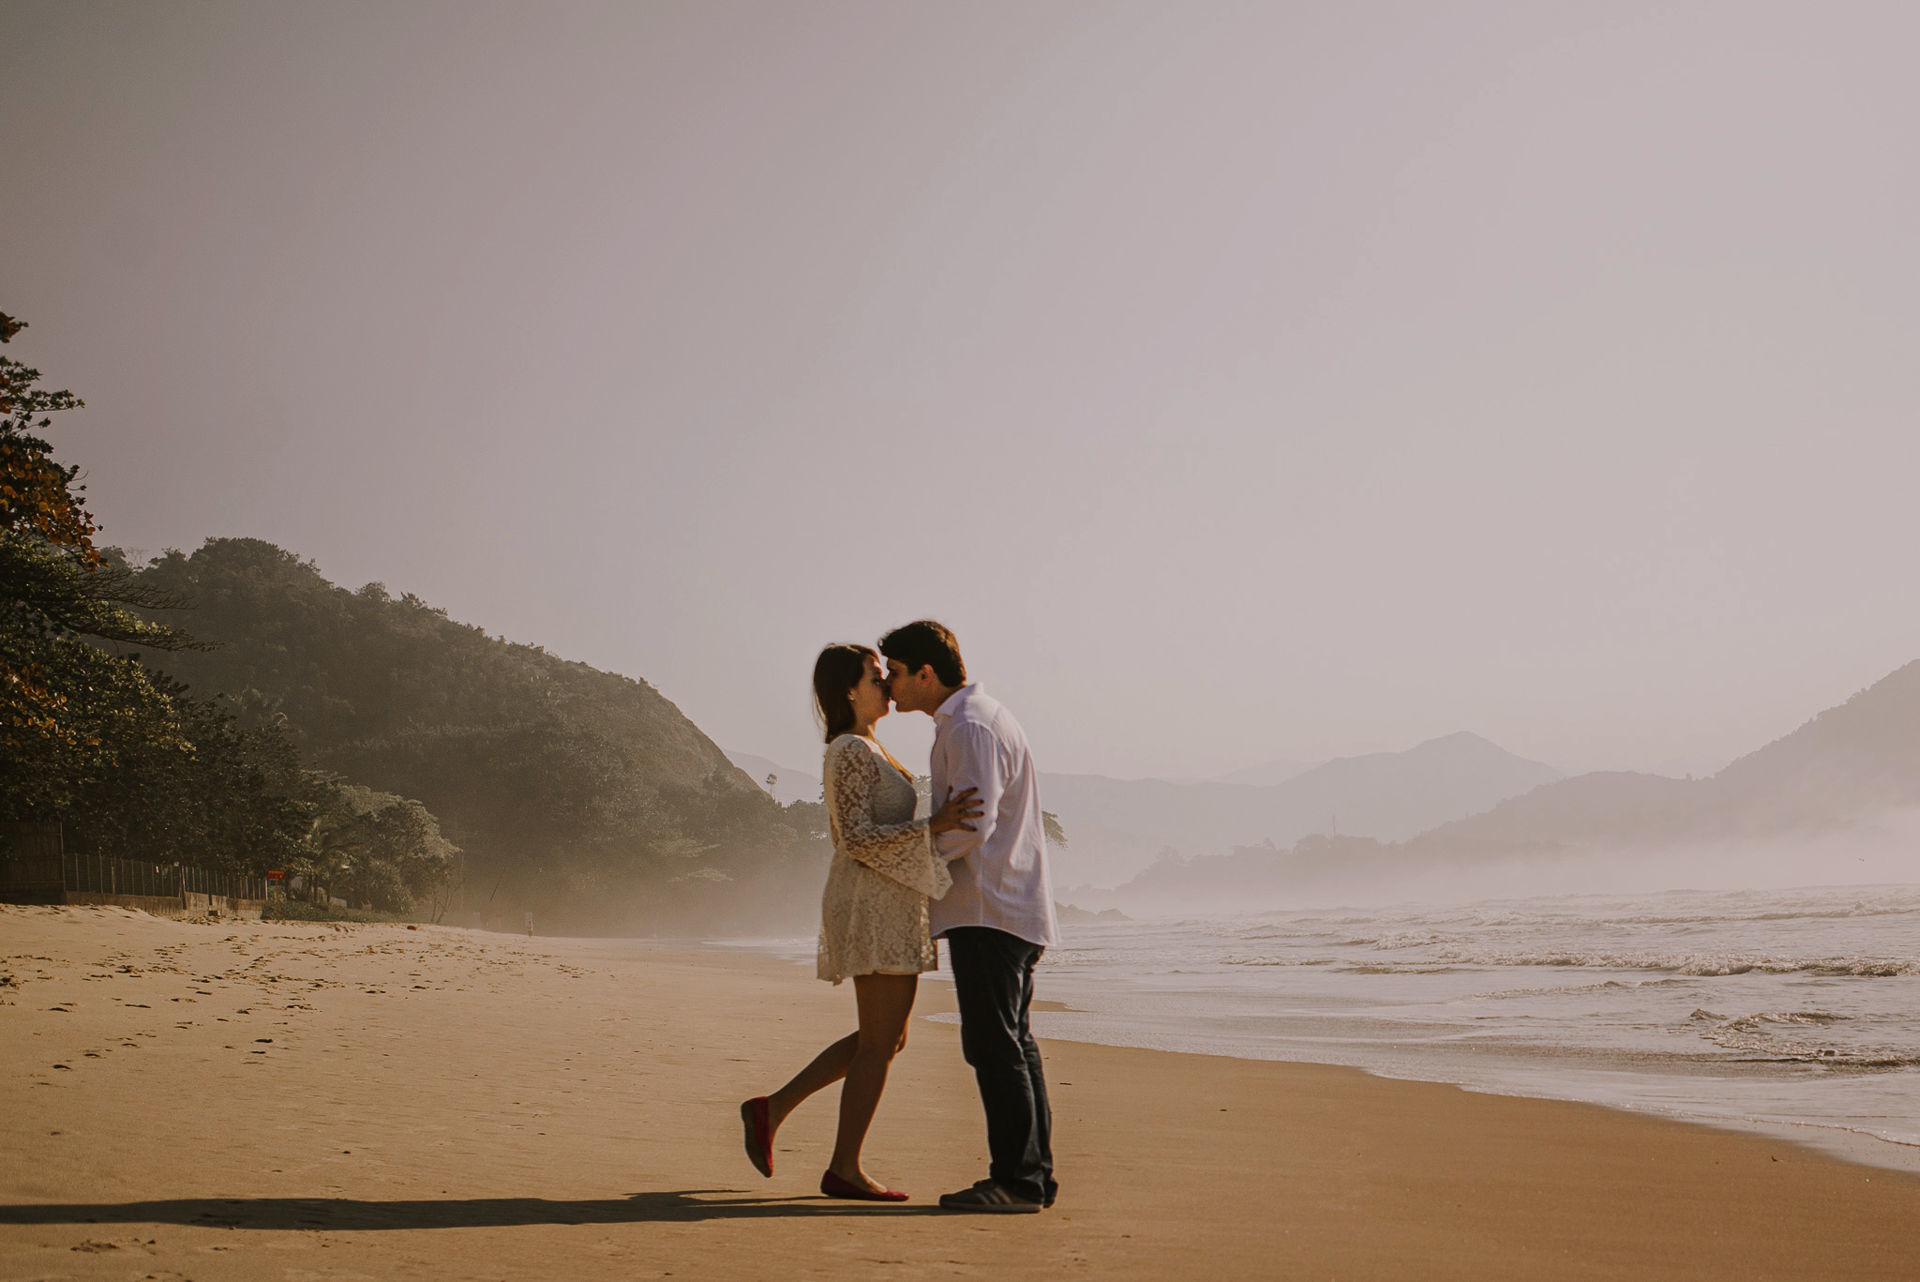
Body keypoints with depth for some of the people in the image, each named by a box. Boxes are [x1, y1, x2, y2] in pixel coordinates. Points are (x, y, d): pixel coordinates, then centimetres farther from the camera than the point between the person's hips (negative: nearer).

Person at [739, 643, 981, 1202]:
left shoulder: (863, 750, 18)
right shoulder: (852, 752, -13)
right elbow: (856, 837, -21)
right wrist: (933, 826, -26)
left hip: (882, 905, 10)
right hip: (875, 904, -10)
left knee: (886, 1039, 14)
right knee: (880, 1042, -4)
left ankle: (773, 1108, 16)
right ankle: (844, 1170, 3)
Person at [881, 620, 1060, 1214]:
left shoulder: (969, 728, -13)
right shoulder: (982, 717, 20)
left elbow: (972, 826, -22)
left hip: (988, 910, -11)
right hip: (1015, 909, 11)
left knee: (994, 1046, -8)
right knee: (1013, 1043, 11)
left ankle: (1017, 1179, -6)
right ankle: (1034, 1174, 14)